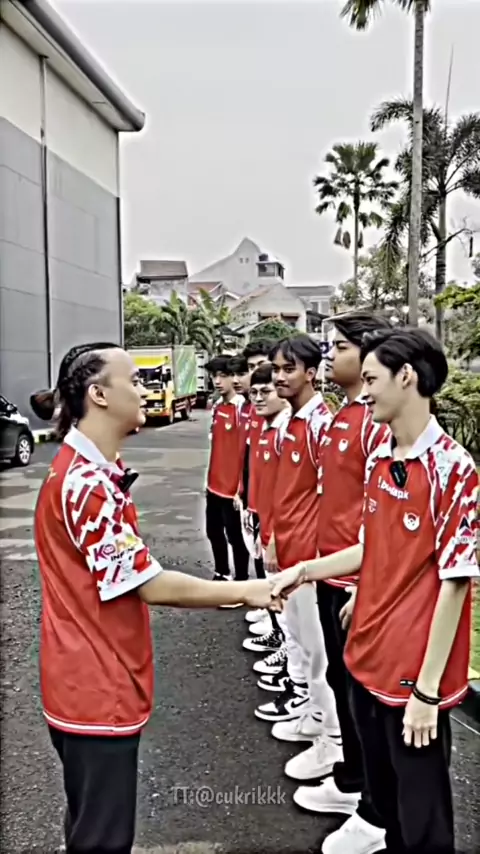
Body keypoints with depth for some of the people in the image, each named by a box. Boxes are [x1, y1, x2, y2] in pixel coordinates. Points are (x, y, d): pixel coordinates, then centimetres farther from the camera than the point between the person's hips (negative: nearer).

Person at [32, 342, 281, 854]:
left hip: (98, 680, 10)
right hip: (95, 687, -10)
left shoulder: (91, 468, 8)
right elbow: (150, 585, -24)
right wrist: (243, 591, -15)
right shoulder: (85, 482, -25)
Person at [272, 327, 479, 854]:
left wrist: (427, 688, -16)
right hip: (367, 658, 7)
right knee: (383, 799, 24)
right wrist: (305, 570, 6)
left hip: (415, 672, -6)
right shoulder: (377, 460, 4)